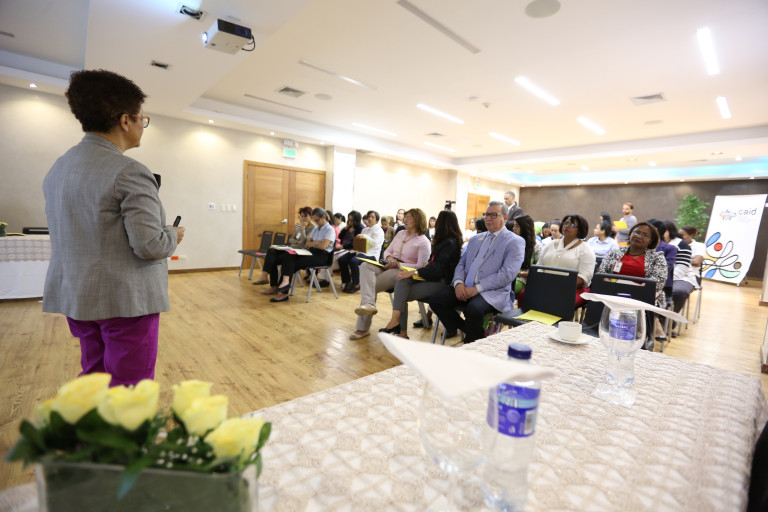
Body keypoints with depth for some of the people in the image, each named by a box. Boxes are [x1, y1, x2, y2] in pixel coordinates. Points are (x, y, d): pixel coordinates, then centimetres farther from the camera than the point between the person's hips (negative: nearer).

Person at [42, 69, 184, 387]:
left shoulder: (56, 169, 10)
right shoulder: (129, 173, -18)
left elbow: (66, 235, 17)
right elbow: (149, 246, -22)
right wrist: (174, 236, -2)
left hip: (74, 298, 9)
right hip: (126, 301, -8)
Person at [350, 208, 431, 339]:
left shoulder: (424, 242, 1)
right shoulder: (400, 234, 24)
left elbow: (420, 266, -7)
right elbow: (387, 251, 24)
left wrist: (398, 264, -15)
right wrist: (389, 258, -2)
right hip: (388, 266, 6)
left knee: (372, 285, -27)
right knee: (365, 266, -28)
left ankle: (363, 328, -28)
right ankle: (368, 304, -46)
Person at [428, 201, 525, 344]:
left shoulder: (515, 242, 2)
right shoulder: (475, 239, 22)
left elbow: (507, 274, -10)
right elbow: (461, 263, 17)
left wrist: (477, 288, -18)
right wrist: (458, 282, -5)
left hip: (492, 292, -6)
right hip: (464, 287, 6)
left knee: (473, 309, -36)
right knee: (435, 300, -16)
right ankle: (466, 329, 5)